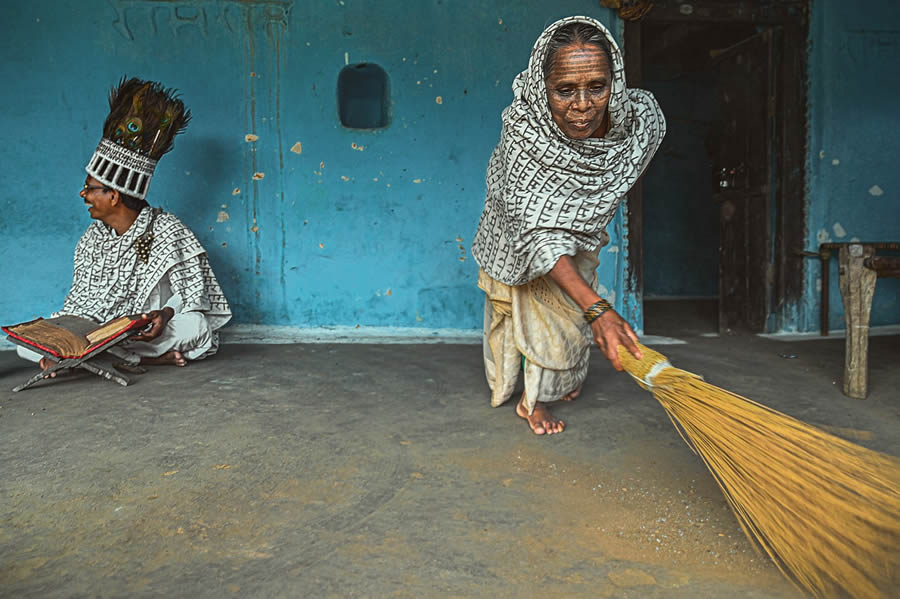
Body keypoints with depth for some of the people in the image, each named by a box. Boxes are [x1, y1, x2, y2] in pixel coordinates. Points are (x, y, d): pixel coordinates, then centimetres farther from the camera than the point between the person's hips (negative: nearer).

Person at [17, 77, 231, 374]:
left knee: (196, 327, -36)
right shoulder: (92, 239, 8)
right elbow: (80, 301, 8)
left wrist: (166, 313, -33)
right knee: (28, 342, -16)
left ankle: (112, 358, -19)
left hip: (149, 331, -6)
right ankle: (144, 359, -21)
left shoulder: (168, 232, -9)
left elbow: (191, 294, -11)